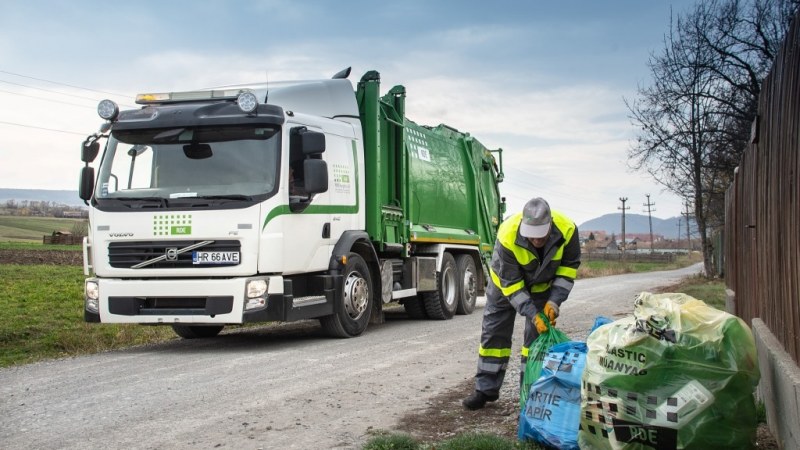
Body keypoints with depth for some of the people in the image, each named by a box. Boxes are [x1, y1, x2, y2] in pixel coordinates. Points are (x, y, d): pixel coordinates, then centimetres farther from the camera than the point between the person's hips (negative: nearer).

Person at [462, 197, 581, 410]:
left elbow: (569, 266, -14)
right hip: (507, 280, -1)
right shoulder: (507, 236, -40)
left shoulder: (567, 230, -32)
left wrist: (554, 301, -23)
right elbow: (511, 283, -31)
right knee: (494, 330, 1)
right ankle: (486, 389, 10)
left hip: (543, 283, 2)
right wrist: (532, 314, -36)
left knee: (538, 334, -3)